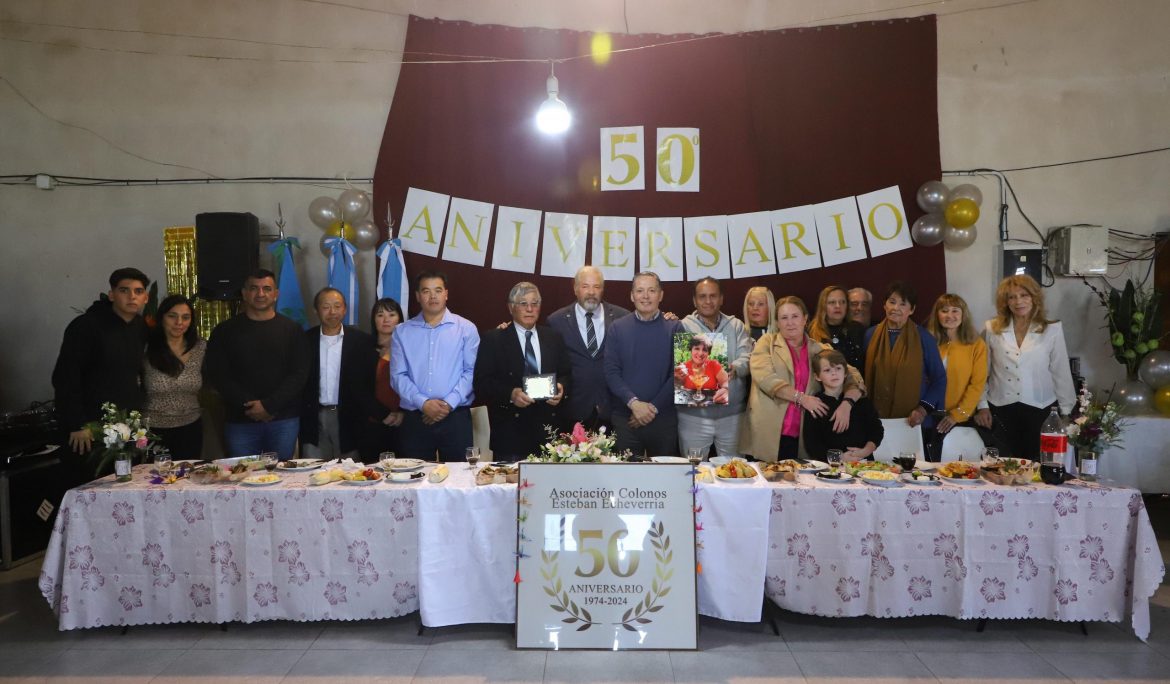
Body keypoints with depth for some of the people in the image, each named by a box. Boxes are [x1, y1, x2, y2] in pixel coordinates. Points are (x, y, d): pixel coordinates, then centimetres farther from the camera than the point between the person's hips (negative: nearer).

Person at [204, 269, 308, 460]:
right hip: (240, 421, 0)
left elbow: (299, 373, -1)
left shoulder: (291, 329, 6)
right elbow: (215, 374, 1)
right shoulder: (225, 331, 7)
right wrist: (248, 405, -10)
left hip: (284, 419, 0)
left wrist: (269, 405, -12)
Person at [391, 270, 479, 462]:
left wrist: (449, 403, -12)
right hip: (414, 419, 1)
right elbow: (398, 376, 2)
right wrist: (423, 403, -11)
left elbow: (471, 371, -2)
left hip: (456, 416, -1)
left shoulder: (466, 328, 4)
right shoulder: (402, 332, 8)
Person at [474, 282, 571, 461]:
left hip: (548, 426, 3)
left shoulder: (554, 337, 14)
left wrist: (561, 387, -7)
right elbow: (482, 383, -4)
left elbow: (567, 374, 15)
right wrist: (510, 394, -19)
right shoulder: (493, 339, 2)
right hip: (510, 430, -3)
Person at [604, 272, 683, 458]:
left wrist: (654, 407, -10)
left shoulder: (675, 328, 2)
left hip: (664, 418, 0)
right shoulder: (617, 328, 5)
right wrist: (633, 402, -15)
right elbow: (611, 372, -1)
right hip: (624, 418, 1)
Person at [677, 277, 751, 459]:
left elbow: (747, 357, -1)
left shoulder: (736, 326, 10)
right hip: (694, 412, -2)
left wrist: (734, 368, -23)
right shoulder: (684, 326, 2)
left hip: (731, 412, 2)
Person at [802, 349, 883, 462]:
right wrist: (839, 457, -12)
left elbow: (877, 429, 14)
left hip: (863, 461, 2)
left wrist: (866, 451, -3)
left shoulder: (861, 400, 13)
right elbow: (811, 445, 0)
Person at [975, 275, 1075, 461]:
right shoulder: (992, 329, 1)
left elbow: (1061, 373, 3)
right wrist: (981, 406, 2)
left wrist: (1066, 412, 4)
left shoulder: (1052, 330, -1)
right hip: (1001, 410, 1)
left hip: (1040, 409, 0)